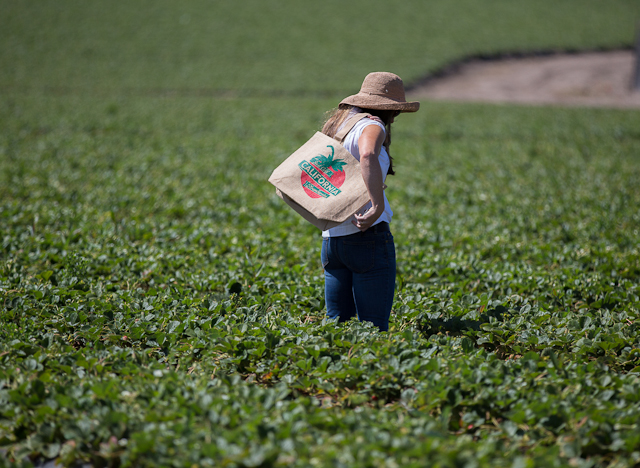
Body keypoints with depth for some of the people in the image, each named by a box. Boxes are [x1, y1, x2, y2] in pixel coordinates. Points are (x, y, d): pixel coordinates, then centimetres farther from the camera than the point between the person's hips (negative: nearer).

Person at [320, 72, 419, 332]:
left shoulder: (334, 127, 16)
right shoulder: (372, 127, -8)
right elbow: (368, 157, -31)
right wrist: (378, 206, -29)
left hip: (330, 239, 7)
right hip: (367, 234, -7)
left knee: (336, 323, 13)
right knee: (375, 329, -4)